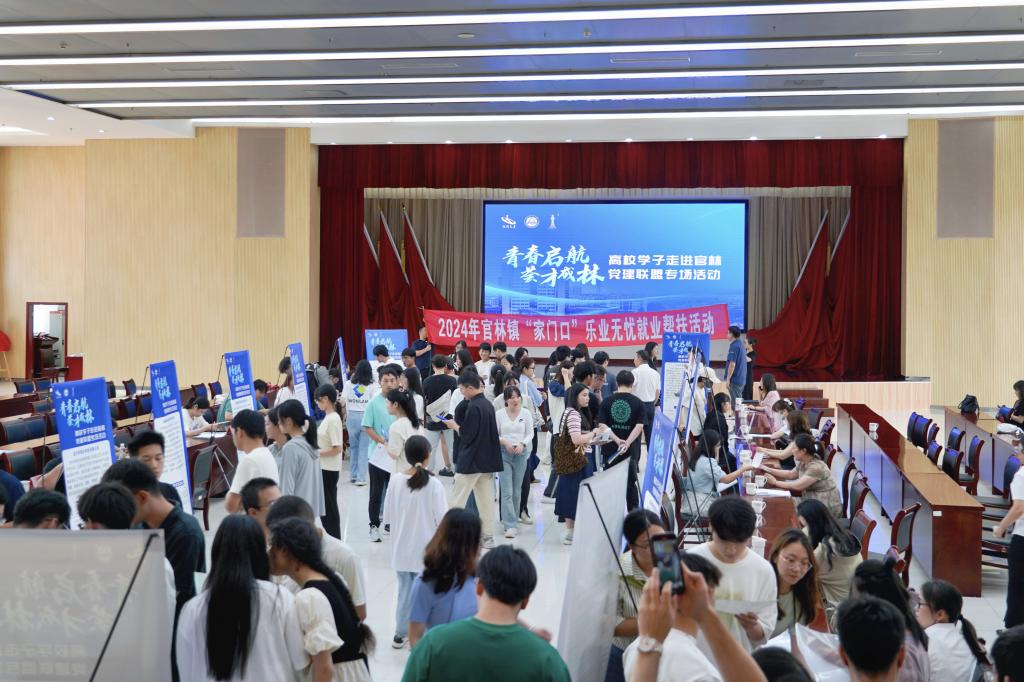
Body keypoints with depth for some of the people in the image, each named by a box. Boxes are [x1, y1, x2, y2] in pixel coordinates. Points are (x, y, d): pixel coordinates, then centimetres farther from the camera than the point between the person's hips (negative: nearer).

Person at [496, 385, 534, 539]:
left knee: (517, 491, 10)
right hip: (504, 453, -2)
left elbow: (530, 433, 4)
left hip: (521, 453, 2)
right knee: (507, 491, -8)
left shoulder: (526, 413, 2)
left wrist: (522, 444, -14)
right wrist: (504, 442, -15)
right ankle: (511, 525, -9)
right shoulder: (499, 414, -1)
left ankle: (512, 521, 23)